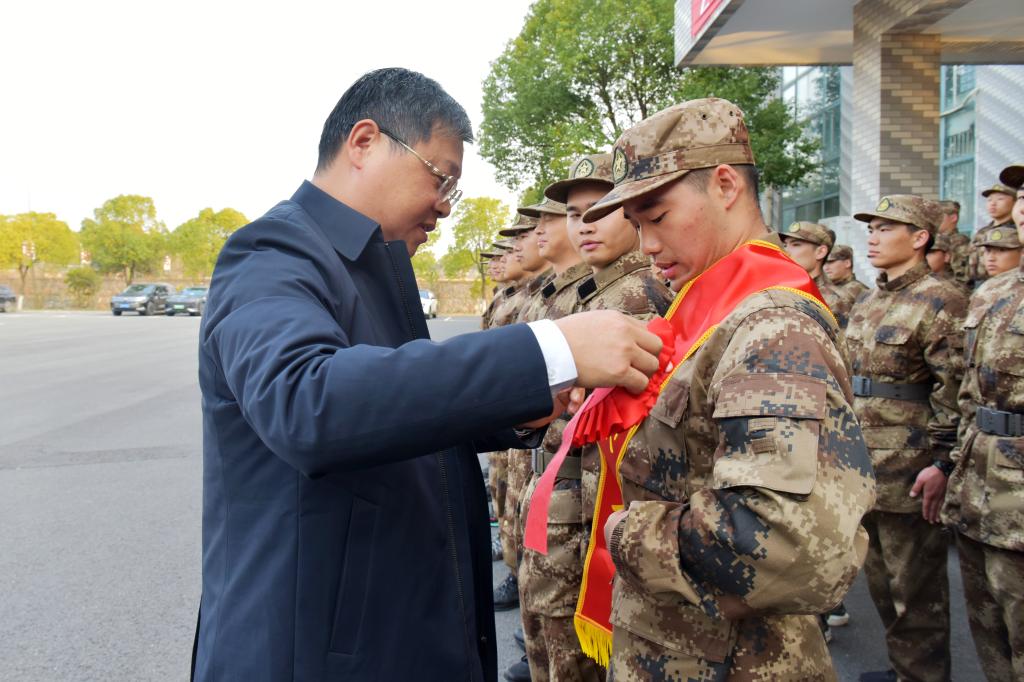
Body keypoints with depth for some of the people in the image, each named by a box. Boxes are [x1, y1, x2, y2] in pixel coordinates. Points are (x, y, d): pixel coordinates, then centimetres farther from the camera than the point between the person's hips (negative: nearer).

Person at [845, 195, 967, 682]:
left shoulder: (940, 301, -13)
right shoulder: (868, 303, 13)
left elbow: (957, 390, -18)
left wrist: (942, 464, -21)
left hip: (909, 476, -9)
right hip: (865, 470, 9)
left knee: (915, 589, 4)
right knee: (880, 578, 20)